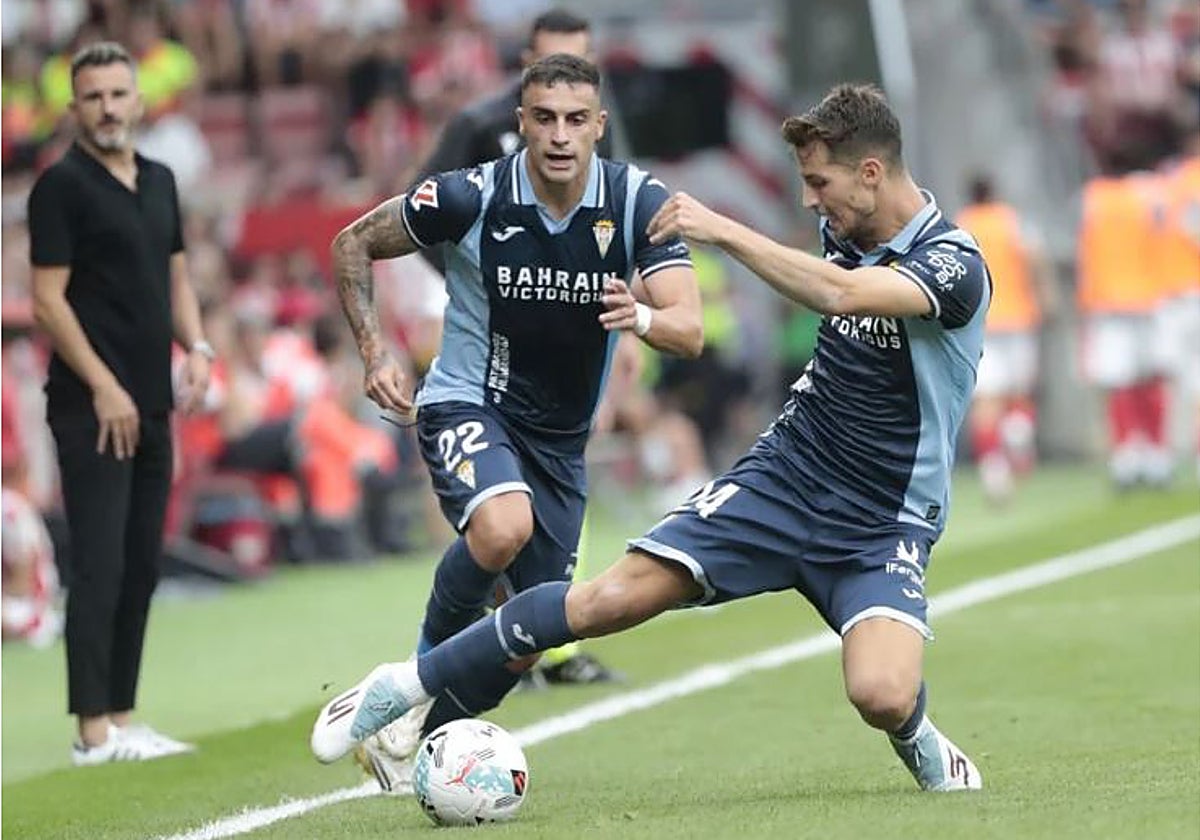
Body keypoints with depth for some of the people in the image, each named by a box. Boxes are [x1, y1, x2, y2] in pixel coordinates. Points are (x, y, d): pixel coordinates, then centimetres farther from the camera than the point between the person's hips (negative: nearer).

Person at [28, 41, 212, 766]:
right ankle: (94, 730, -8)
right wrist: (103, 387, -18)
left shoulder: (159, 182, 14)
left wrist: (197, 348, 1)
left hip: (151, 407, 8)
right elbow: (49, 300, -13)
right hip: (93, 407, -8)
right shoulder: (63, 185, -9)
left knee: (141, 567, 8)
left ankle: (122, 717, 13)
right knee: (99, 565, -9)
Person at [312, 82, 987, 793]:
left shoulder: (954, 265, -18)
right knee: (612, 599, -12)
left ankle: (916, 738, 9)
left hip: (885, 525, -5)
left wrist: (721, 229, -36)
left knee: (882, 696, -29)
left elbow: (837, 294, -37)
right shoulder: (847, 231, 4)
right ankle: (408, 686, -1)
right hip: (781, 475, 5)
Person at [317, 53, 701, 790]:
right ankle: (428, 666, -10)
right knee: (504, 527, -37)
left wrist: (642, 316, -42)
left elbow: (690, 332, -20)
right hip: (468, 404, -4)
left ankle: (412, 738, 31)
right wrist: (375, 352, -12)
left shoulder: (640, 202, -13)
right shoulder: (470, 198, -18)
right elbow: (353, 244, -2)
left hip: (561, 438, 4)